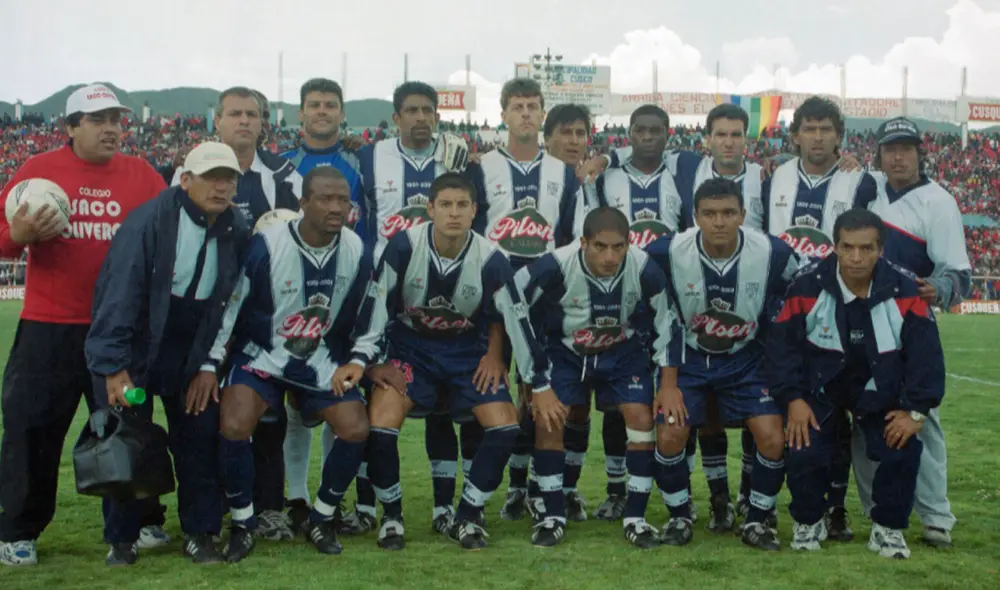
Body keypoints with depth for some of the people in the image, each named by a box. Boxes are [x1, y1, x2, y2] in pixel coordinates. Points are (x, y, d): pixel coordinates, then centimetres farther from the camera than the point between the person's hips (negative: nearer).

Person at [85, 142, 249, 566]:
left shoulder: (237, 232, -5)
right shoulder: (148, 222, -20)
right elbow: (119, 293, -23)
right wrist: (113, 366, -27)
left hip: (191, 349, 4)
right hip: (134, 343, -4)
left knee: (201, 436, 2)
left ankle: (200, 534, 15)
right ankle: (122, 539, 15)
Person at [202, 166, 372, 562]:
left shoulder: (356, 251, -7)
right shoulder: (267, 246, -19)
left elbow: (359, 315, 9)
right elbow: (232, 306, -11)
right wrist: (210, 366, -11)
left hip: (322, 360, 3)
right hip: (262, 353, -3)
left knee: (356, 429, -14)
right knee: (234, 426, -25)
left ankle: (321, 518, 9)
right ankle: (242, 523, -2)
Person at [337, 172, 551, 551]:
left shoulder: (490, 259, -19)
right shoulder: (404, 246, -21)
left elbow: (516, 318, -10)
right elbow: (377, 304, -10)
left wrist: (540, 386, -7)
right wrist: (360, 360, -15)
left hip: (468, 352, 1)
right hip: (410, 346, -1)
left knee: (506, 426, -14)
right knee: (381, 424, -22)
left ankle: (466, 517, 6)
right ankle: (391, 516, 3)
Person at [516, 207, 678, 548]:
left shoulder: (645, 270, -27)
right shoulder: (556, 267, -32)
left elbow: (666, 324, -11)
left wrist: (668, 385, -7)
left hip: (623, 352, 1)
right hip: (565, 352, -1)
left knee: (643, 420, -12)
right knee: (547, 422, -14)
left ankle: (635, 518, 2)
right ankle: (554, 517, 1)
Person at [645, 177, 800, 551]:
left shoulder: (774, 254, -18)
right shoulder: (667, 253, -19)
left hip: (746, 359, 0)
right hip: (688, 358, 0)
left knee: (773, 438, -15)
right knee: (669, 436, -16)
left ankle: (757, 521, 9)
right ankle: (679, 516, 10)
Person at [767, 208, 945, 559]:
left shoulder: (904, 291, -19)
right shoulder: (807, 287, -20)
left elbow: (926, 352, -13)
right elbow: (782, 343, -12)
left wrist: (916, 410, -16)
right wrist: (792, 398, -17)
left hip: (880, 390, 1)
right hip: (818, 387, -1)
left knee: (903, 449, -19)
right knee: (804, 450, -20)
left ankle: (888, 528, 6)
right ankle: (808, 523, 10)